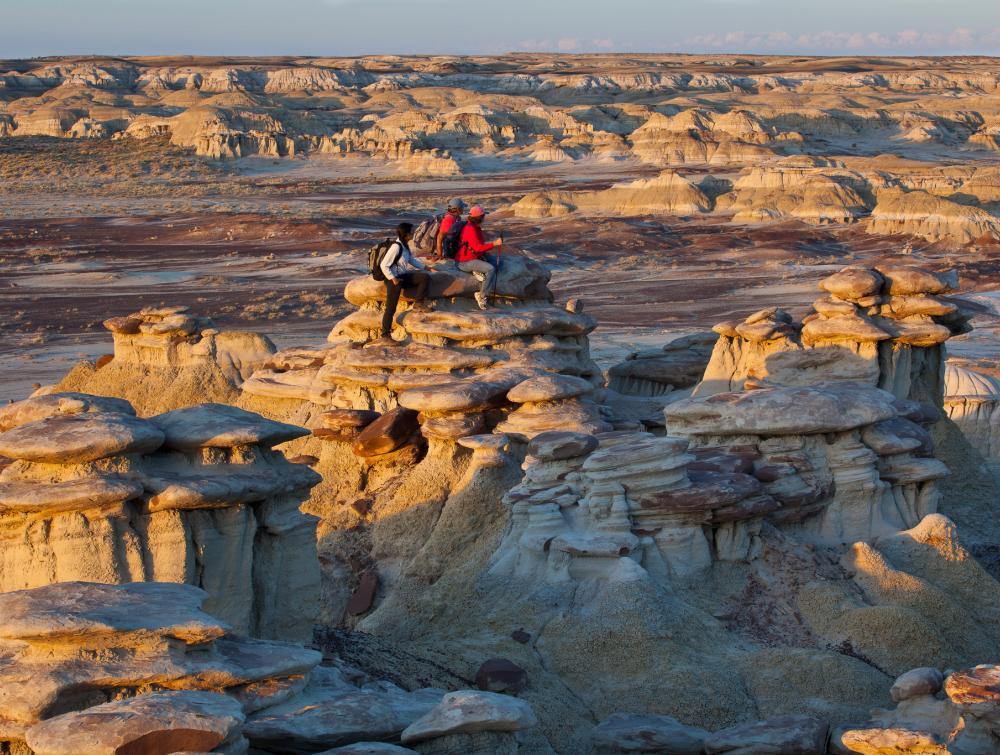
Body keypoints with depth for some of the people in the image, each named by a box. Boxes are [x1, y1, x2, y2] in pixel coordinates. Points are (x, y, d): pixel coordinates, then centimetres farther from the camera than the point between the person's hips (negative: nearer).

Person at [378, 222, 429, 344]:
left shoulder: (405, 245, 5)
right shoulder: (396, 247, -21)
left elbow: (411, 260, 24)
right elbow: (384, 265, -19)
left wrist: (424, 266, 17)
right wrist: (393, 279, -20)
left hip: (404, 276, 8)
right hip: (394, 279, -8)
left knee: (425, 277, -10)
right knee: (391, 307, -8)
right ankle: (385, 335, -3)